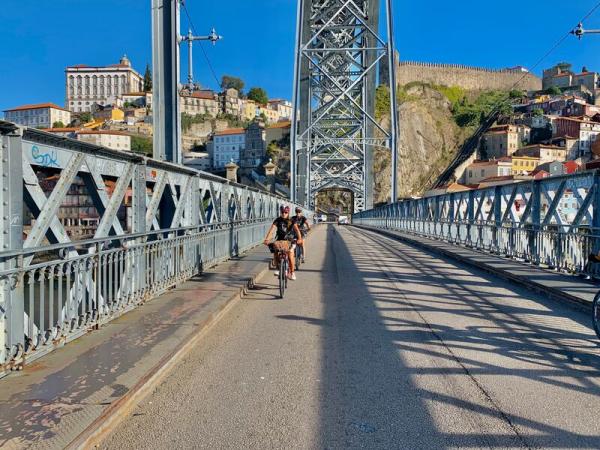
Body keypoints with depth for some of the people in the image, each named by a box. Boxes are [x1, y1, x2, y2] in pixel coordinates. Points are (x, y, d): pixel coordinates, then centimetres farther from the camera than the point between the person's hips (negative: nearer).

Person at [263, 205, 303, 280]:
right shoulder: (277, 220, -7)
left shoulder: (291, 221, -7)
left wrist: (299, 238, -36)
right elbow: (272, 229, -19)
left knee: (290, 257, -12)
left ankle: (292, 272, 7)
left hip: (289, 240, -1)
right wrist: (267, 239, -33)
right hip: (279, 240, 1)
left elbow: (296, 229, -18)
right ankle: (278, 268, 1)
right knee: (276, 253, -20)